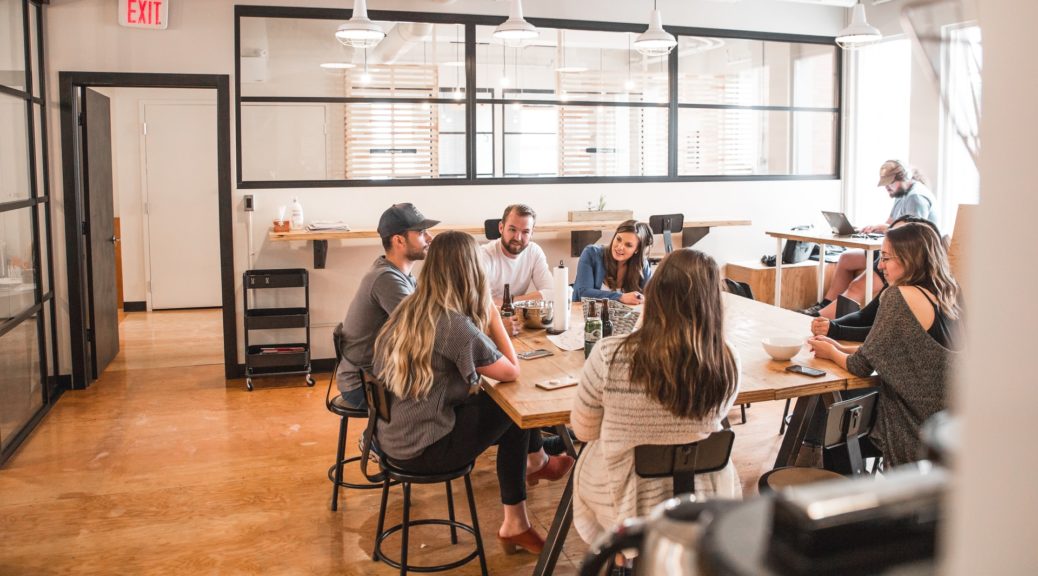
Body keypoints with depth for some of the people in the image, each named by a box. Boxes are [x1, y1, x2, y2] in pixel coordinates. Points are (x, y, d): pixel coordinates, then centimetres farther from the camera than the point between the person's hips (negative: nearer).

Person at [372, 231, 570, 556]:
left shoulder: (407, 309, 1)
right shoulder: (456, 325, -23)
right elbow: (512, 372, -11)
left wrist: (483, 318, 5)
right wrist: (492, 314, -5)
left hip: (390, 435, 8)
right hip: (421, 449, -8)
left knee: (491, 402, 16)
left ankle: (516, 524, 27)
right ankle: (537, 463, 36)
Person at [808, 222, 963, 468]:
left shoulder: (900, 296, -21)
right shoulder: (949, 298, 5)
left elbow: (861, 366, -15)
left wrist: (832, 353, 5)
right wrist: (841, 348, 9)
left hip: (918, 433, -8)